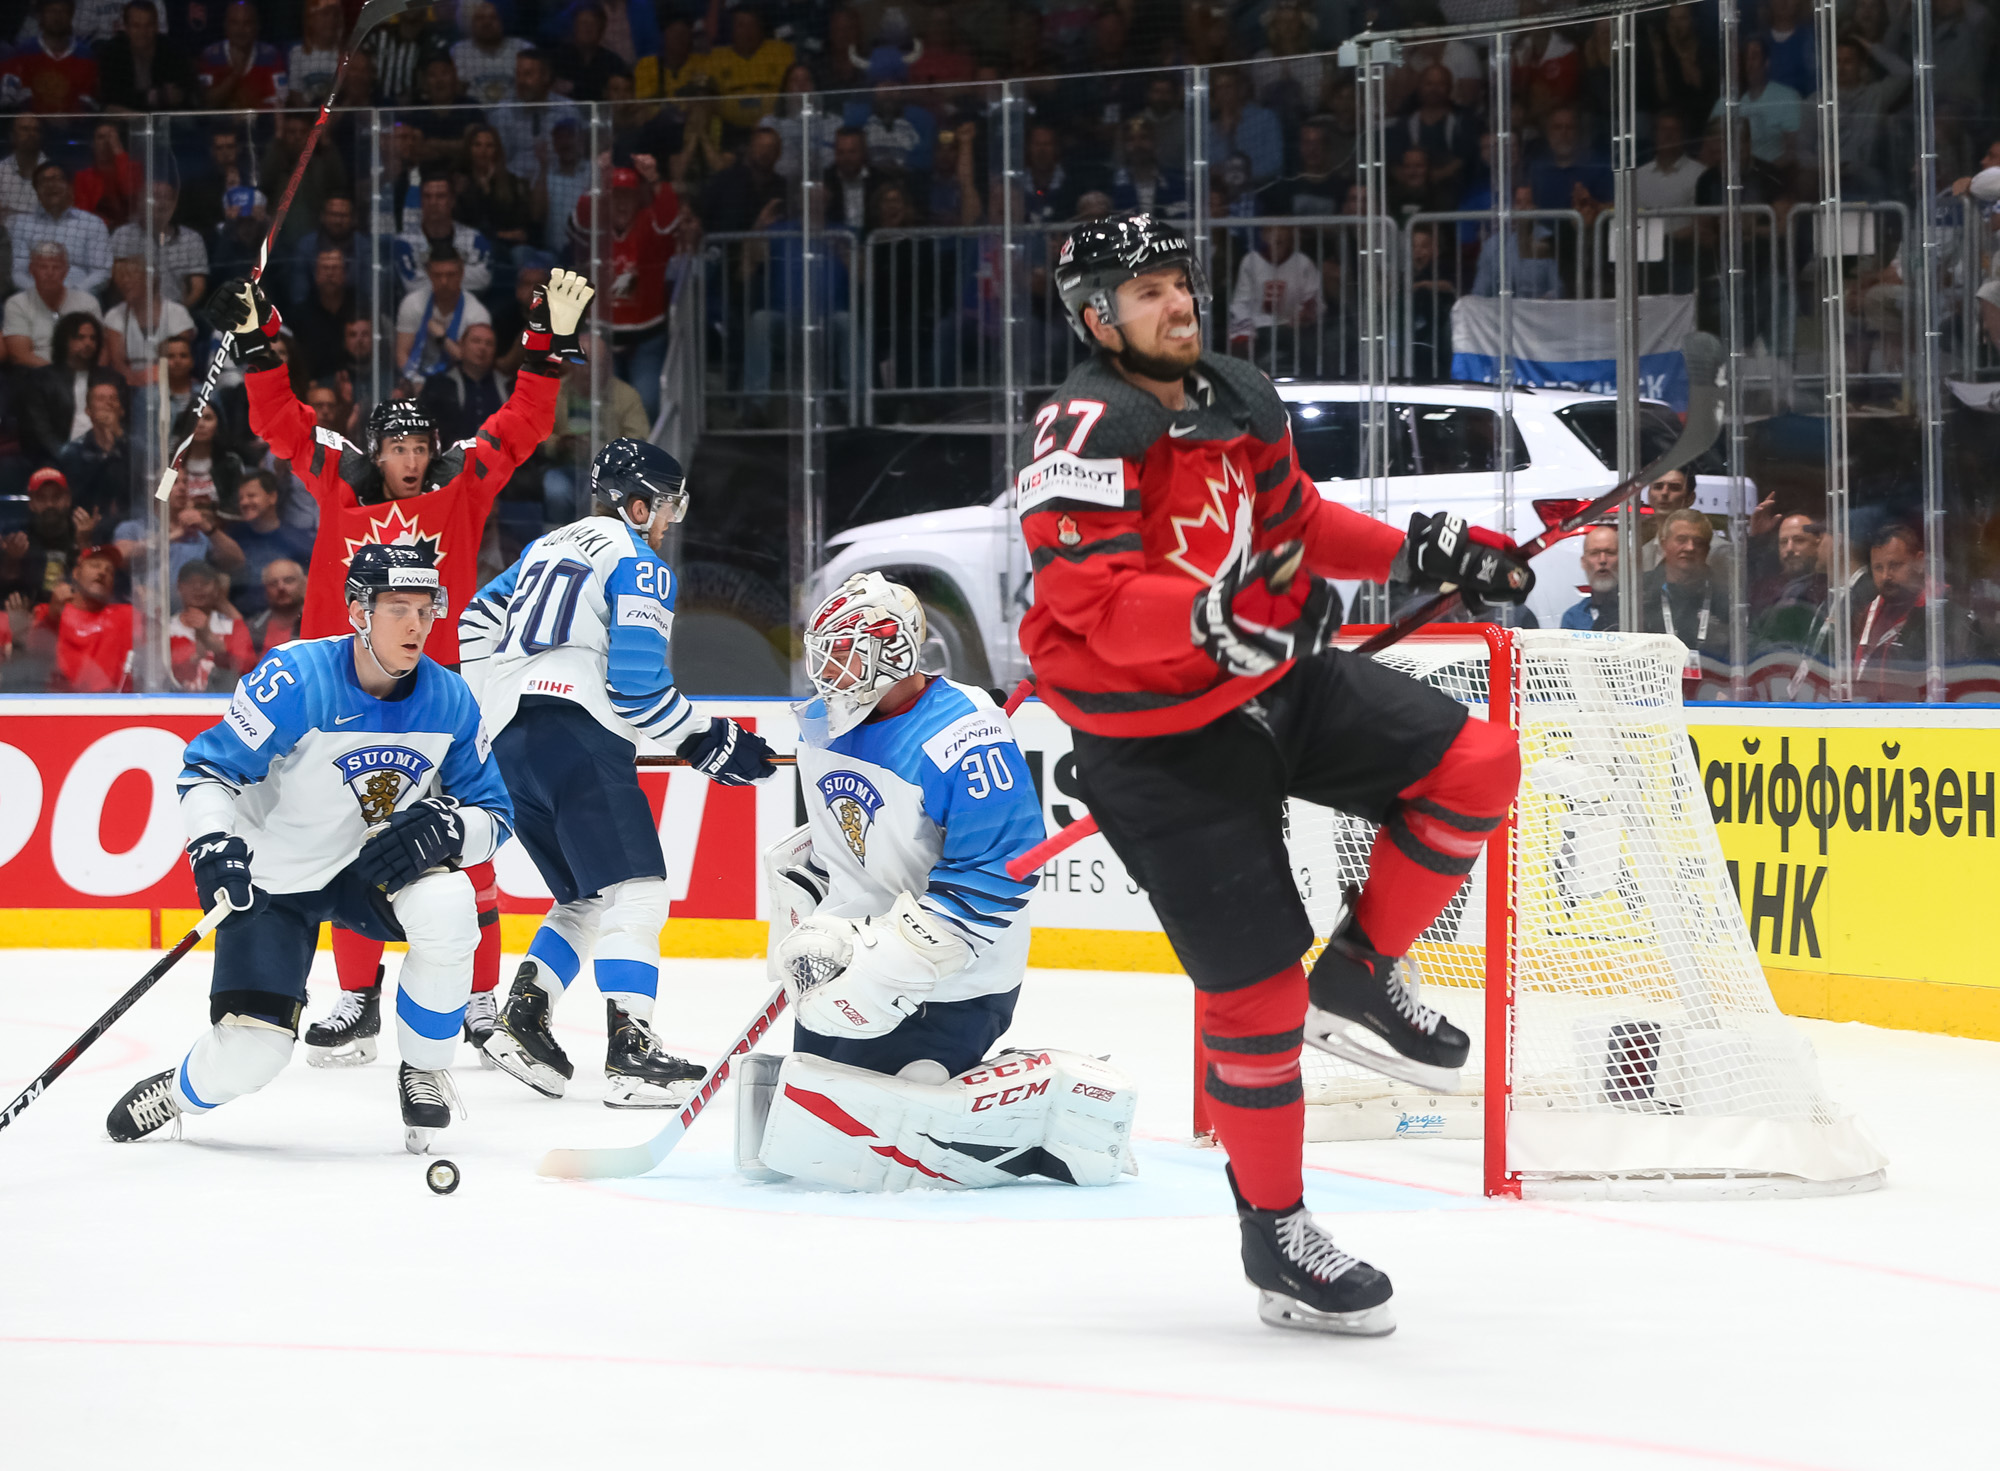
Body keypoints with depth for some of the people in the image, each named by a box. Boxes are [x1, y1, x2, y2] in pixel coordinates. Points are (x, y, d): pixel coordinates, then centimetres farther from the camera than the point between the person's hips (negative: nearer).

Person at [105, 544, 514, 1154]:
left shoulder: (449, 701, -11)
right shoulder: (298, 679, -23)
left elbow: (494, 815, -3)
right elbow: (207, 768, -17)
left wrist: (443, 827, -25)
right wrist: (212, 845, -35)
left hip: (375, 866, 3)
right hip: (272, 880, -3)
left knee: (447, 910, -31)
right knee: (252, 1050, -14)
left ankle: (423, 1071, -6)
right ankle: (176, 1094, 24)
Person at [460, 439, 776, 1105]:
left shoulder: (550, 546, 25)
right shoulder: (638, 564, -1)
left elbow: (476, 623, 29)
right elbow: (636, 682, -10)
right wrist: (710, 744, -1)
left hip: (511, 742, 9)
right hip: (578, 731, -9)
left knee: (588, 898, 16)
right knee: (634, 890, -13)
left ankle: (520, 1023, 2)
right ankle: (630, 1052, -25)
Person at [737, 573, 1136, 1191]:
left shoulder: (961, 736, -22)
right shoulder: (821, 729, 7)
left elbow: (991, 877, -26)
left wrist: (884, 970, -28)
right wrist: (808, 929, 2)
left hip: (946, 988, -9)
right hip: (848, 957, 10)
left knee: (831, 1137, -21)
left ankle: (1055, 1107, -11)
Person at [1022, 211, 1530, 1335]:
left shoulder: (1243, 400, 5)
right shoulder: (1087, 433, -19)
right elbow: (1093, 601, -29)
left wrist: (1420, 553, 13)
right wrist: (1210, 616, -44)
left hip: (1285, 683, 7)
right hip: (1158, 739, -7)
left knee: (1476, 764, -9)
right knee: (1257, 981, -6)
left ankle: (1359, 978, 10)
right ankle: (1274, 1230, 12)